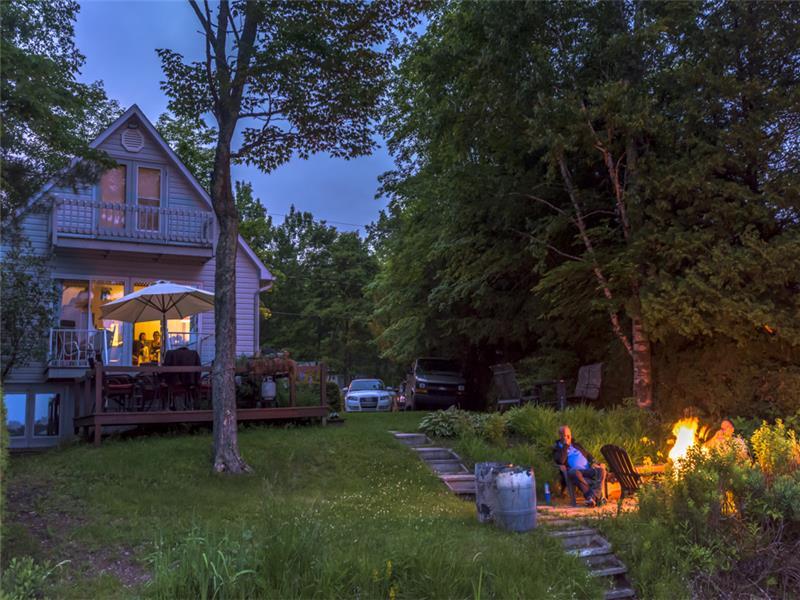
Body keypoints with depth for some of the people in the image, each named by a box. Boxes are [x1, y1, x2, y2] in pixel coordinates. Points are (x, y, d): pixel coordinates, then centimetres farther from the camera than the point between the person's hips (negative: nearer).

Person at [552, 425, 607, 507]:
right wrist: (566, 445, -2)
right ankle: (598, 496, -44)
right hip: (575, 470, -5)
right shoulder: (557, 449, 13)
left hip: (588, 469, 5)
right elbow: (561, 461, -7)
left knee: (601, 470, -26)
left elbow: (588, 455, 30)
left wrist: (593, 462, 8)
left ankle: (592, 497, -40)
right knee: (575, 472, -41)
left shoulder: (576, 445, 30)